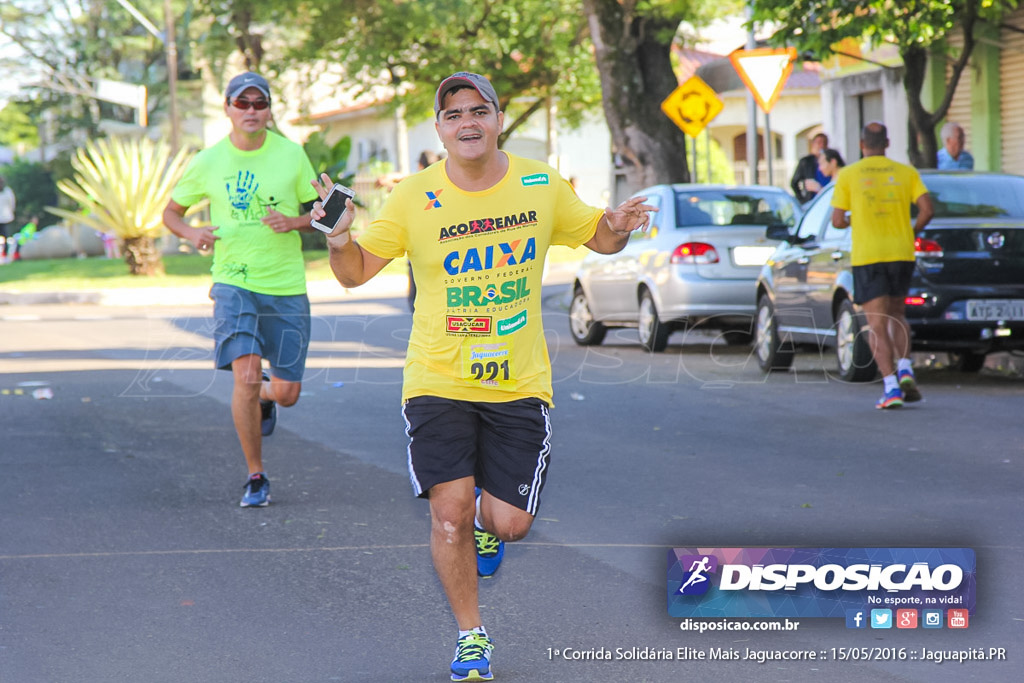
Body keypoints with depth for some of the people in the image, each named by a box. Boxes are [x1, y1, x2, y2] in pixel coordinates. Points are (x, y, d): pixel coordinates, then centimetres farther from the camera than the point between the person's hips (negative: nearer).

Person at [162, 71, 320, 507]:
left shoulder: (291, 155, 0)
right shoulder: (207, 163, -1)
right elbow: (171, 212, 12)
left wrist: (294, 222, -14)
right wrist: (191, 233, -10)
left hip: (286, 286, 1)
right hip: (233, 281, -1)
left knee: (287, 393, 3)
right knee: (245, 376, -18)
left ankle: (264, 397, 43)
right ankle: (255, 477, 0)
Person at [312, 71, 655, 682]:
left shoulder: (541, 185, -1)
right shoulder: (414, 198, -7)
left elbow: (598, 238, 12)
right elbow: (357, 272, -2)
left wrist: (619, 227, -12)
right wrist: (339, 240, -25)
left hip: (519, 383, 1)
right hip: (438, 381, -1)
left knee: (510, 523, -3)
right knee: (450, 511, -10)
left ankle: (487, 520, 37)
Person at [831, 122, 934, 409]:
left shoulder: (848, 175, 0)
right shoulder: (906, 172, 5)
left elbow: (837, 220, -1)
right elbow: (927, 209, -4)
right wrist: (912, 232, 14)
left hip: (867, 256, -3)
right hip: (901, 253, 3)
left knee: (878, 325, -3)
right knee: (896, 313, 21)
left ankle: (891, 386, -14)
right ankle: (905, 370, 1)